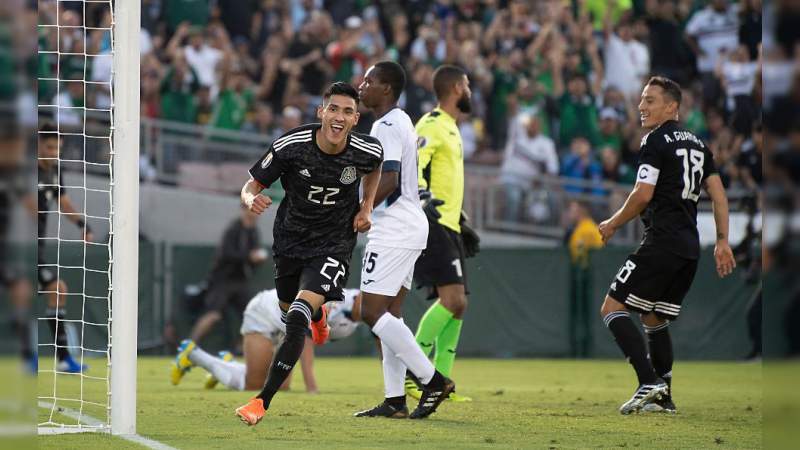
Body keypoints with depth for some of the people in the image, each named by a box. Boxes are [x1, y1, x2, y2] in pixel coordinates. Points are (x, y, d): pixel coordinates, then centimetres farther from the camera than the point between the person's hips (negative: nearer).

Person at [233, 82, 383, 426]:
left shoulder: (367, 151, -17)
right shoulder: (290, 146, -22)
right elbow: (251, 185, -13)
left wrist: (366, 207, -1)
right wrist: (252, 200, -37)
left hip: (333, 245, -3)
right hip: (290, 239, 3)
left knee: (297, 318, -22)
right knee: (288, 308, 26)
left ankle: (263, 401, -20)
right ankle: (318, 315, 67)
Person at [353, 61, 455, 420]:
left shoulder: (386, 126, -13)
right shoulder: (400, 122, 19)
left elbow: (389, 181, -23)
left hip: (394, 229, -11)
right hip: (410, 227, 11)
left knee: (372, 312, -11)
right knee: (389, 314, 9)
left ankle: (432, 380, -12)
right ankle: (395, 400, 7)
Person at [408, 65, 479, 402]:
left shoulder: (449, 128, 23)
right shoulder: (432, 125, -8)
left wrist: (462, 224, 33)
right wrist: (422, 196, -38)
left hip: (447, 226, 10)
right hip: (431, 225, -10)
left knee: (457, 305, 7)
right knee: (451, 299, -19)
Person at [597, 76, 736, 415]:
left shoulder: (656, 141, -7)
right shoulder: (697, 143, 19)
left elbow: (643, 195, -14)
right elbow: (718, 195, 17)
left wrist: (613, 224, 0)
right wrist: (722, 242, 17)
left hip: (662, 243, -9)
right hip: (690, 247, 9)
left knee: (612, 308, -7)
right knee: (655, 319, 19)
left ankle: (649, 383, -19)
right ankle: (663, 397, 15)